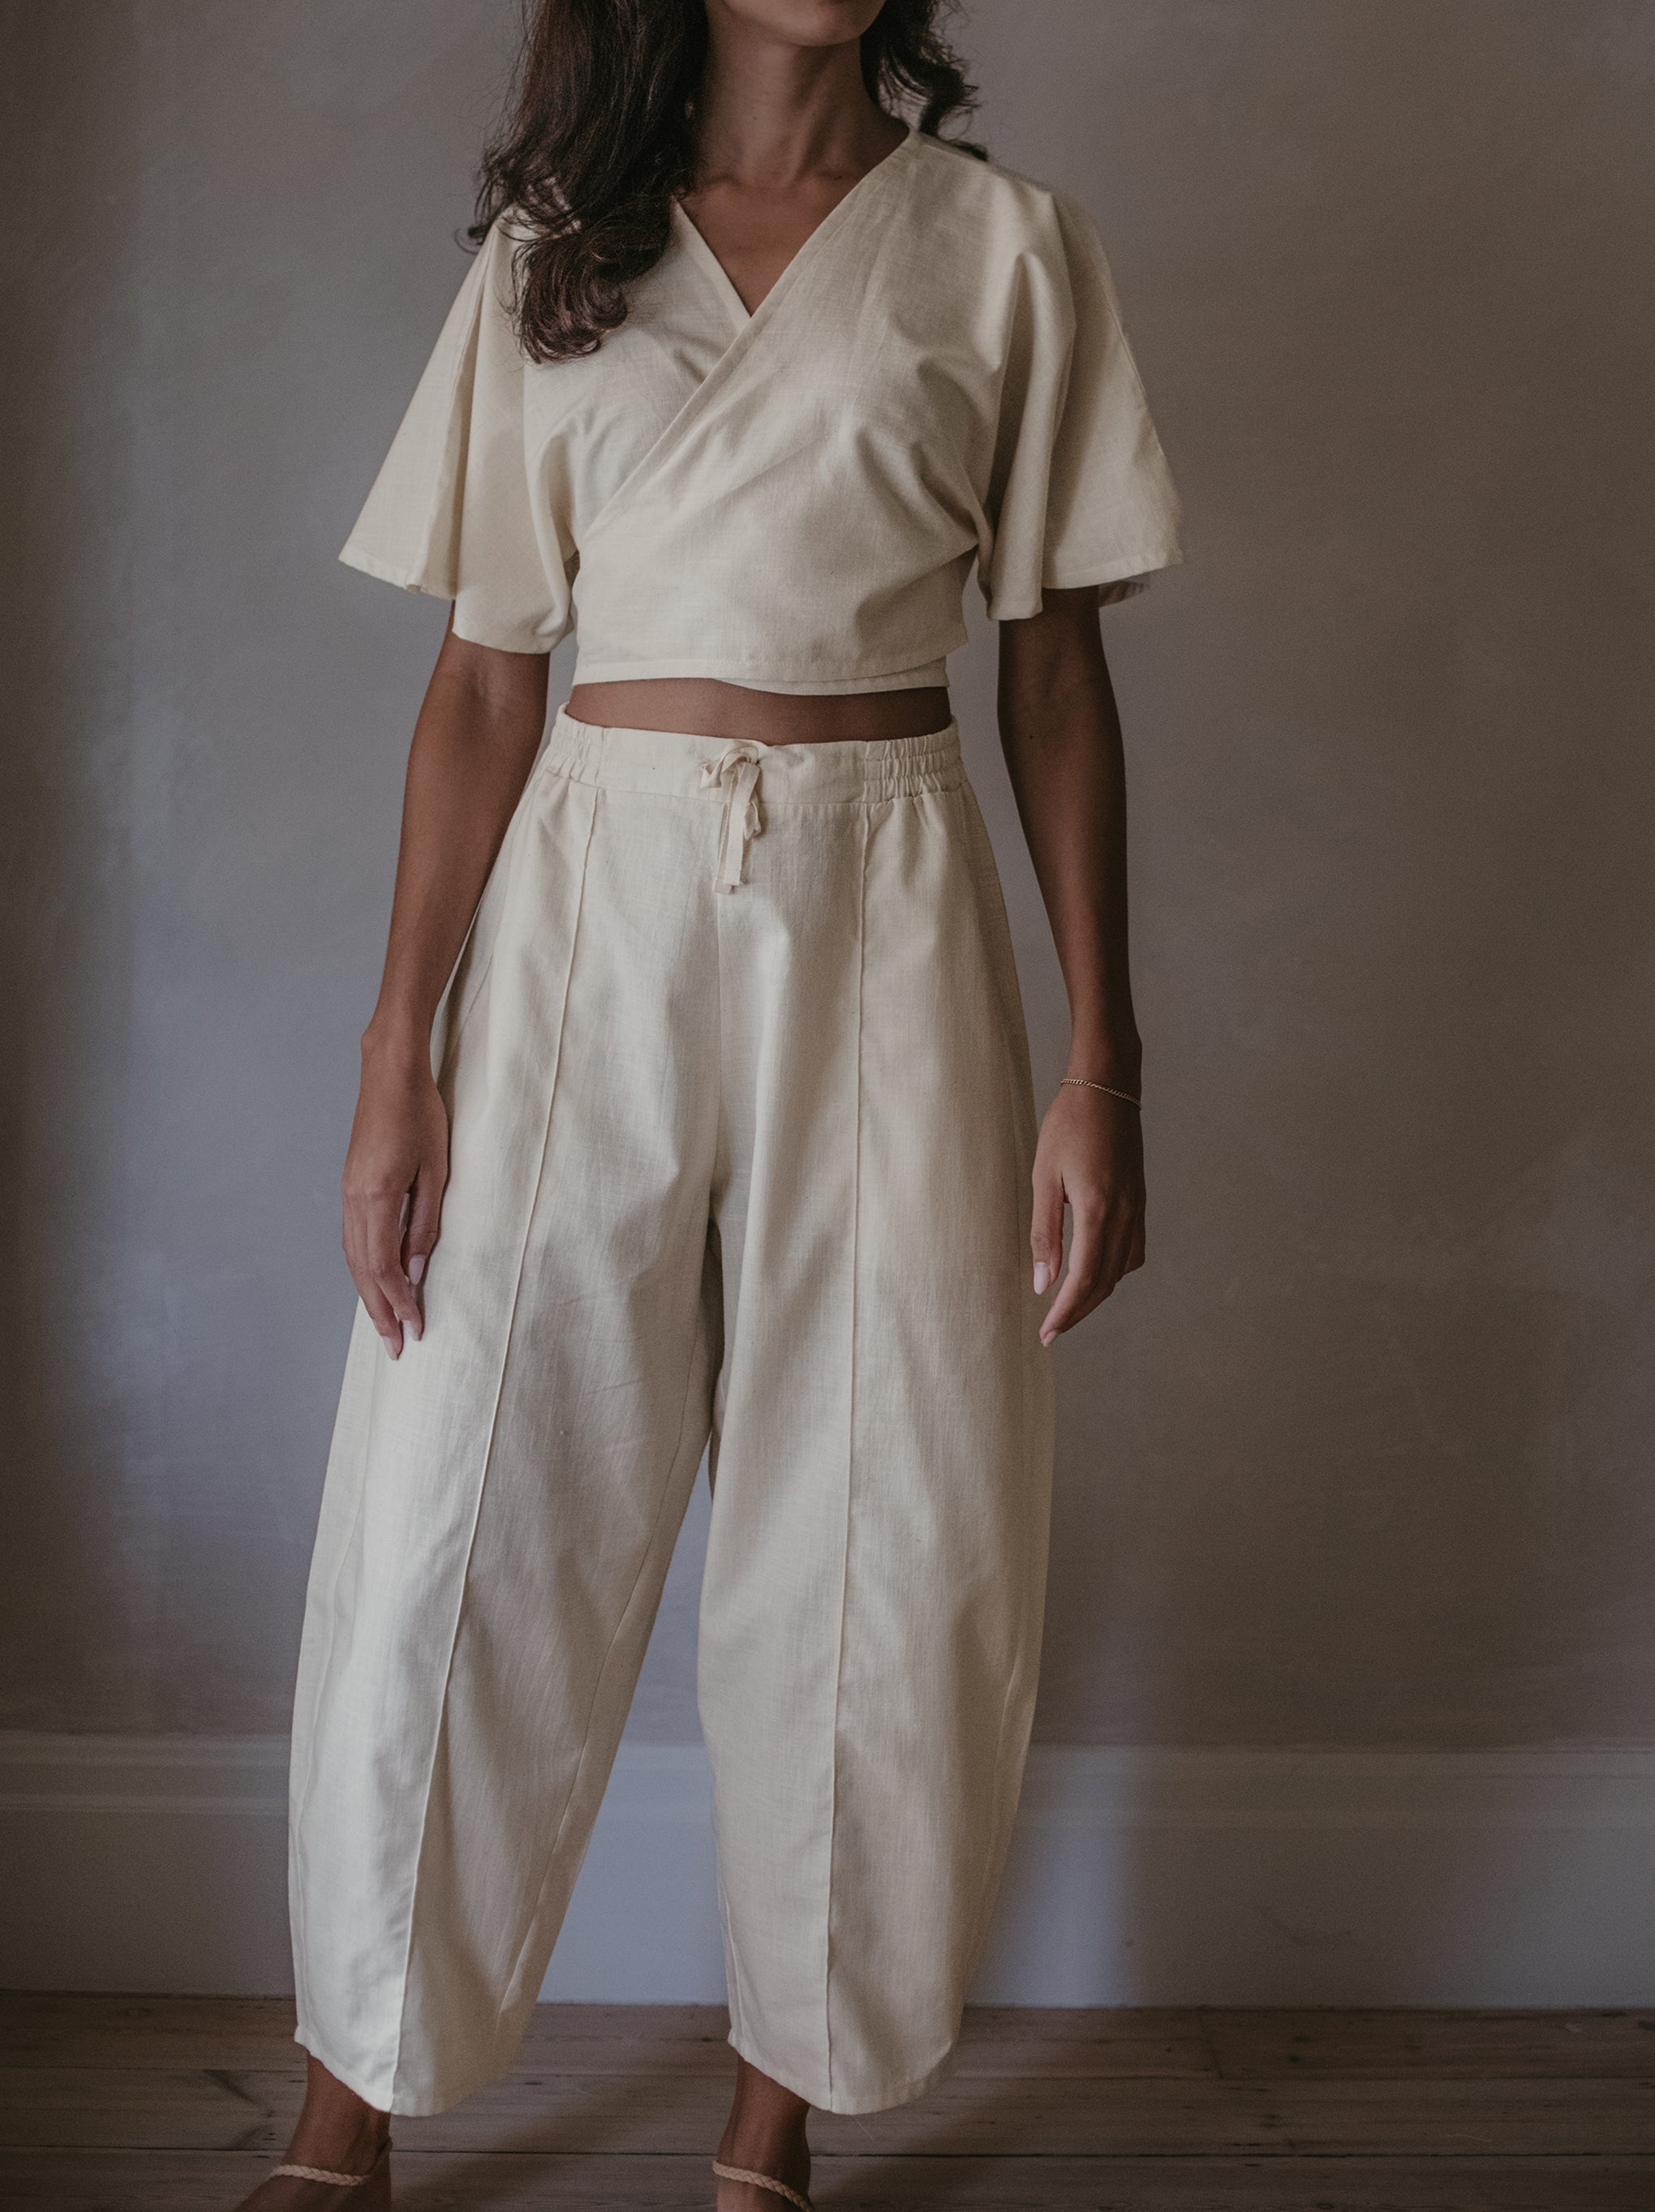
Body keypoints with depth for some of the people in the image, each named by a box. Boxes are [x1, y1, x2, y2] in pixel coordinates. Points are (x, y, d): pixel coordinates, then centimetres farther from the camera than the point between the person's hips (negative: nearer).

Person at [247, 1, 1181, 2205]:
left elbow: (1057, 671, 4)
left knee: (882, 1547, 3)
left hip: (889, 919, 0)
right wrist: (398, 1056, -2)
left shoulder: (1002, 241, 6)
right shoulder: (552, 249, 8)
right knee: (456, 1522, 1)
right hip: (592, 892, 0)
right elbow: (483, 682, 5)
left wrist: (1103, 1064, -2)